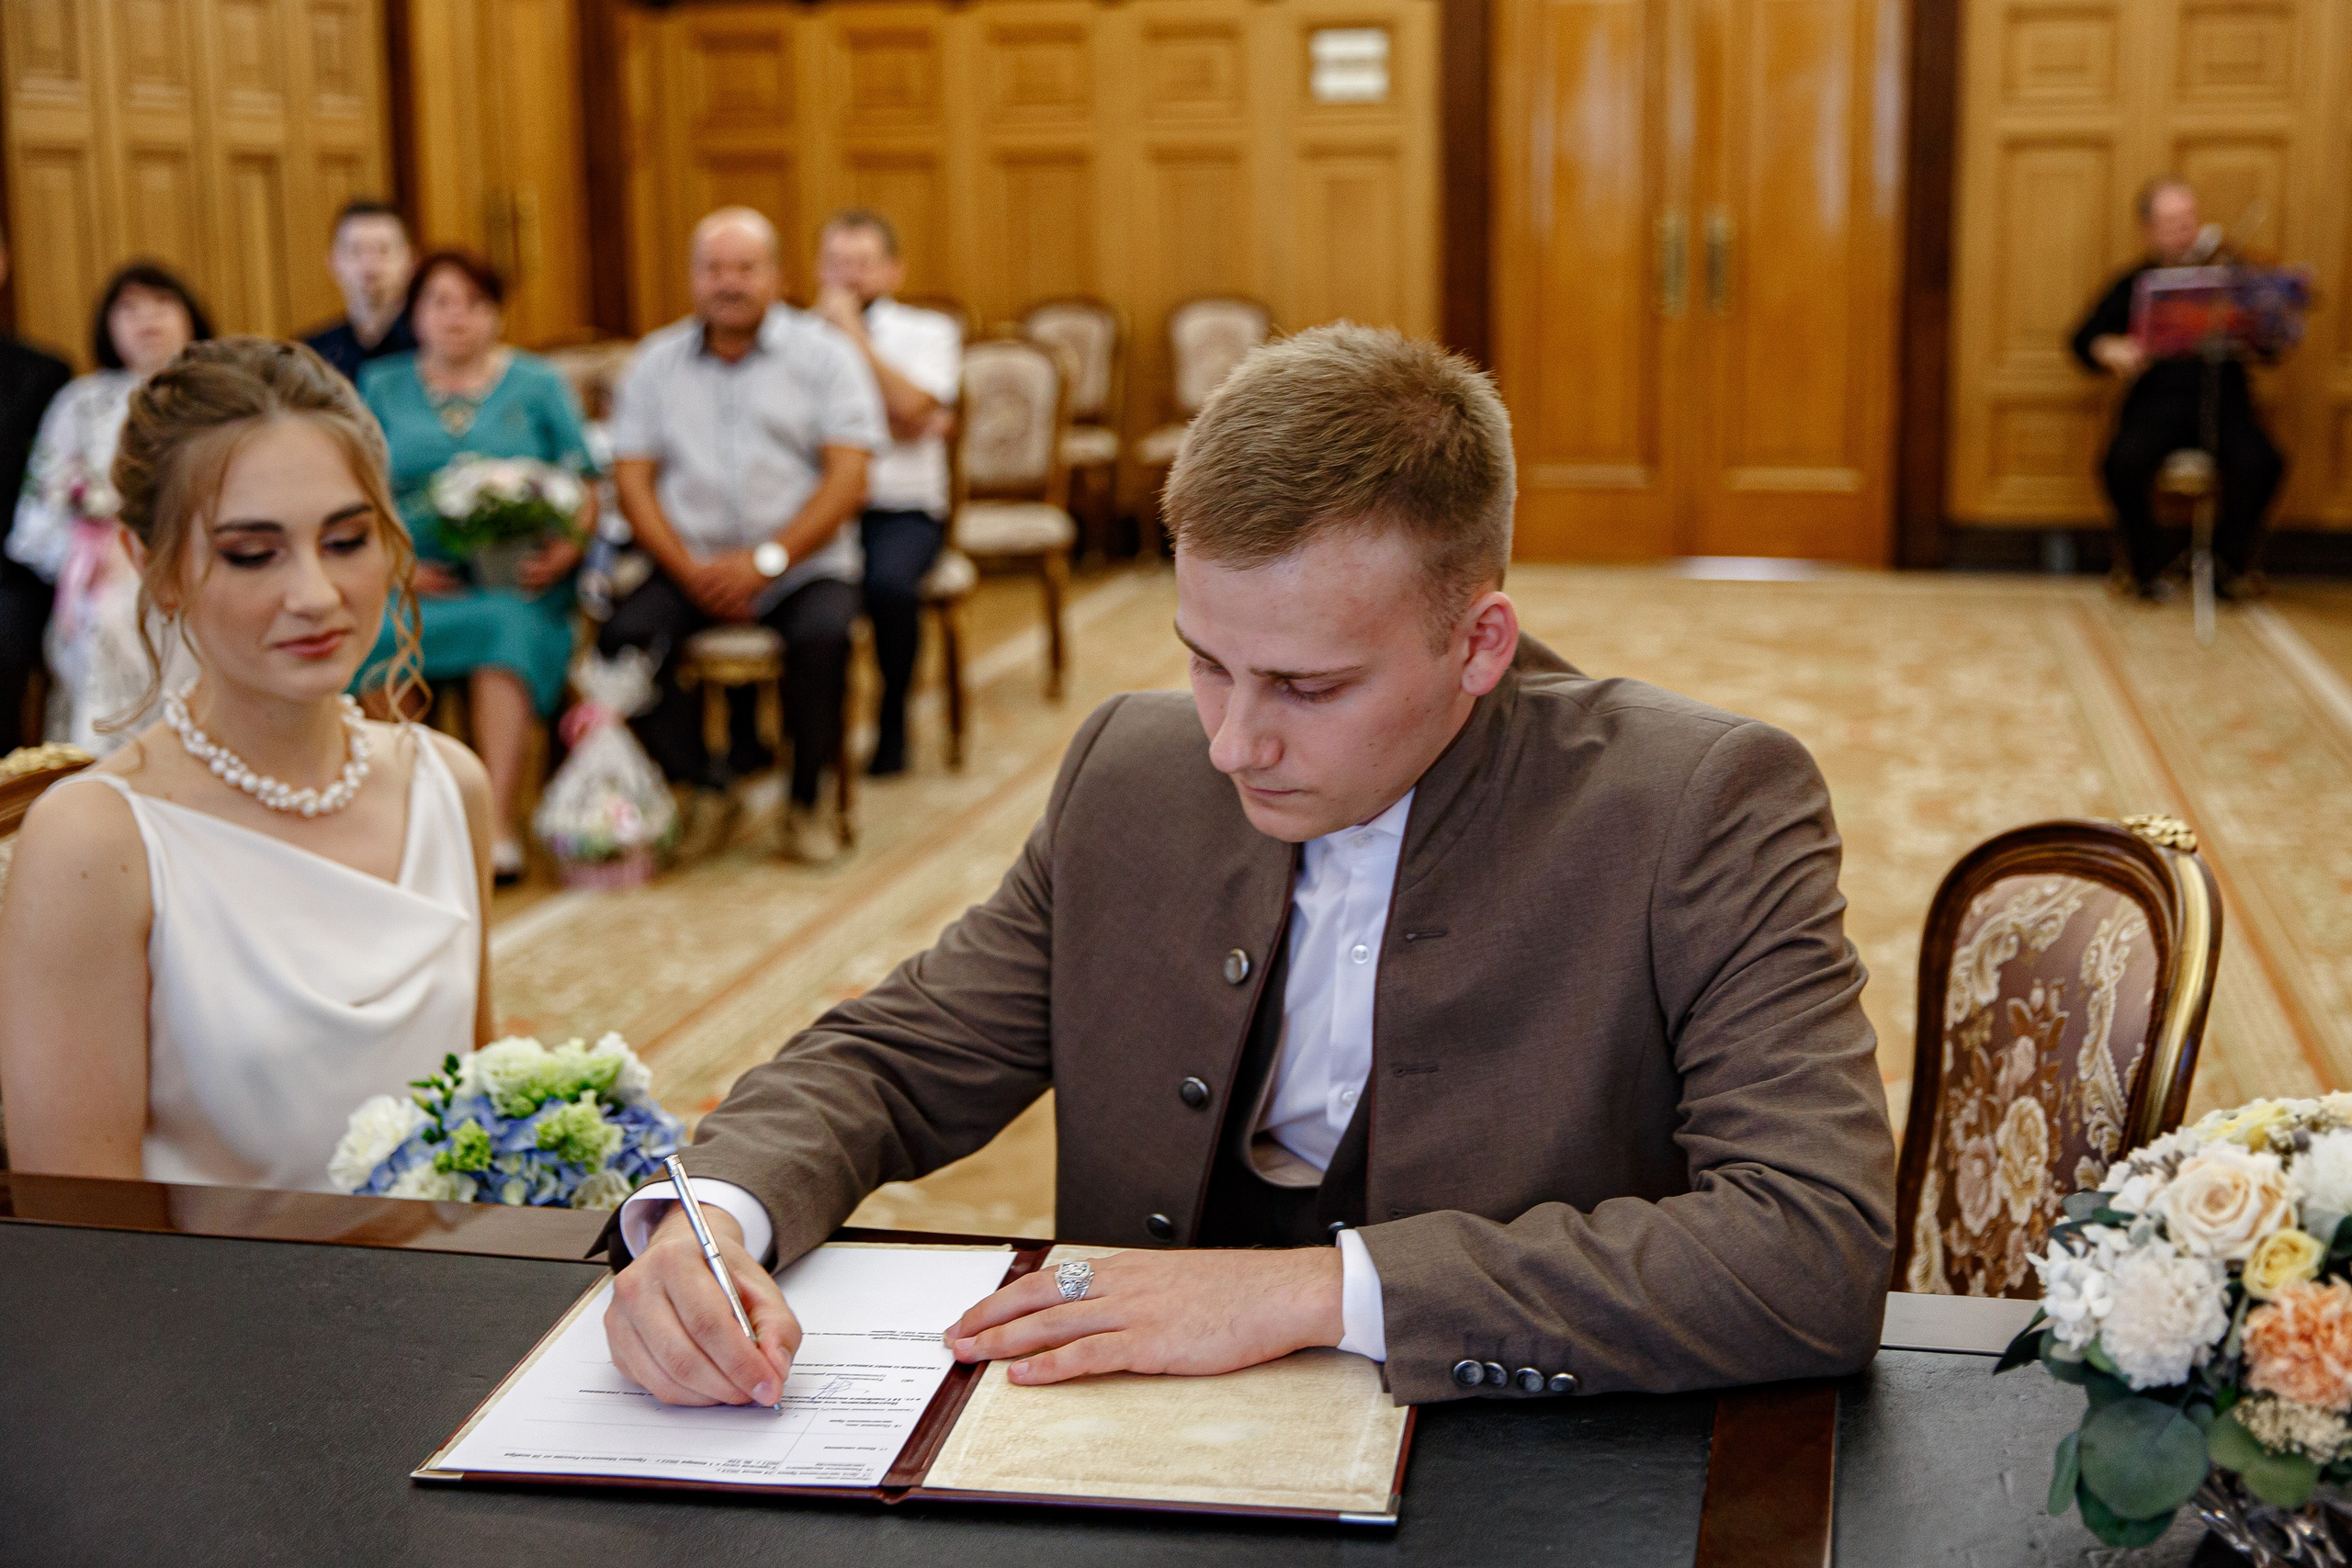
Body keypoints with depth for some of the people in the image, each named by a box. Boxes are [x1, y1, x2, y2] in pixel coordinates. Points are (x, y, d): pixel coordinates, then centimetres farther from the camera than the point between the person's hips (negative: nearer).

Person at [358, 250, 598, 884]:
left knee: (502, 625, -35)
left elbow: (584, 488, 8)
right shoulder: (383, 386, 16)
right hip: (418, 576, 1)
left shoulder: (538, 384, 14)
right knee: (374, 636, -32)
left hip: (512, 576, -1)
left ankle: (499, 825, -38)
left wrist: (565, 551, -12)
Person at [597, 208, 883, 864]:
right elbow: (632, 478, 5)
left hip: (803, 563, -2)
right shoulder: (657, 360, 11)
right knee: (625, 634, -25)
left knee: (822, 636, -33)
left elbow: (848, 479, -6)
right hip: (691, 563, 2)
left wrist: (766, 561, -16)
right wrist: (688, 570, -11)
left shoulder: (823, 353, 3)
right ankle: (701, 784, -5)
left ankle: (805, 800, -10)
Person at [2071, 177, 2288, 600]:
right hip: (2157, 402, 0)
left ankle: (2228, 558, -1)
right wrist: (2108, 350, -14)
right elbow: (2084, 339, 8)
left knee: (2261, 463, -29)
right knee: (2122, 464, -32)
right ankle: (2150, 564, -5)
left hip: (2222, 401, 0)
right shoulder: (2134, 285, 14)